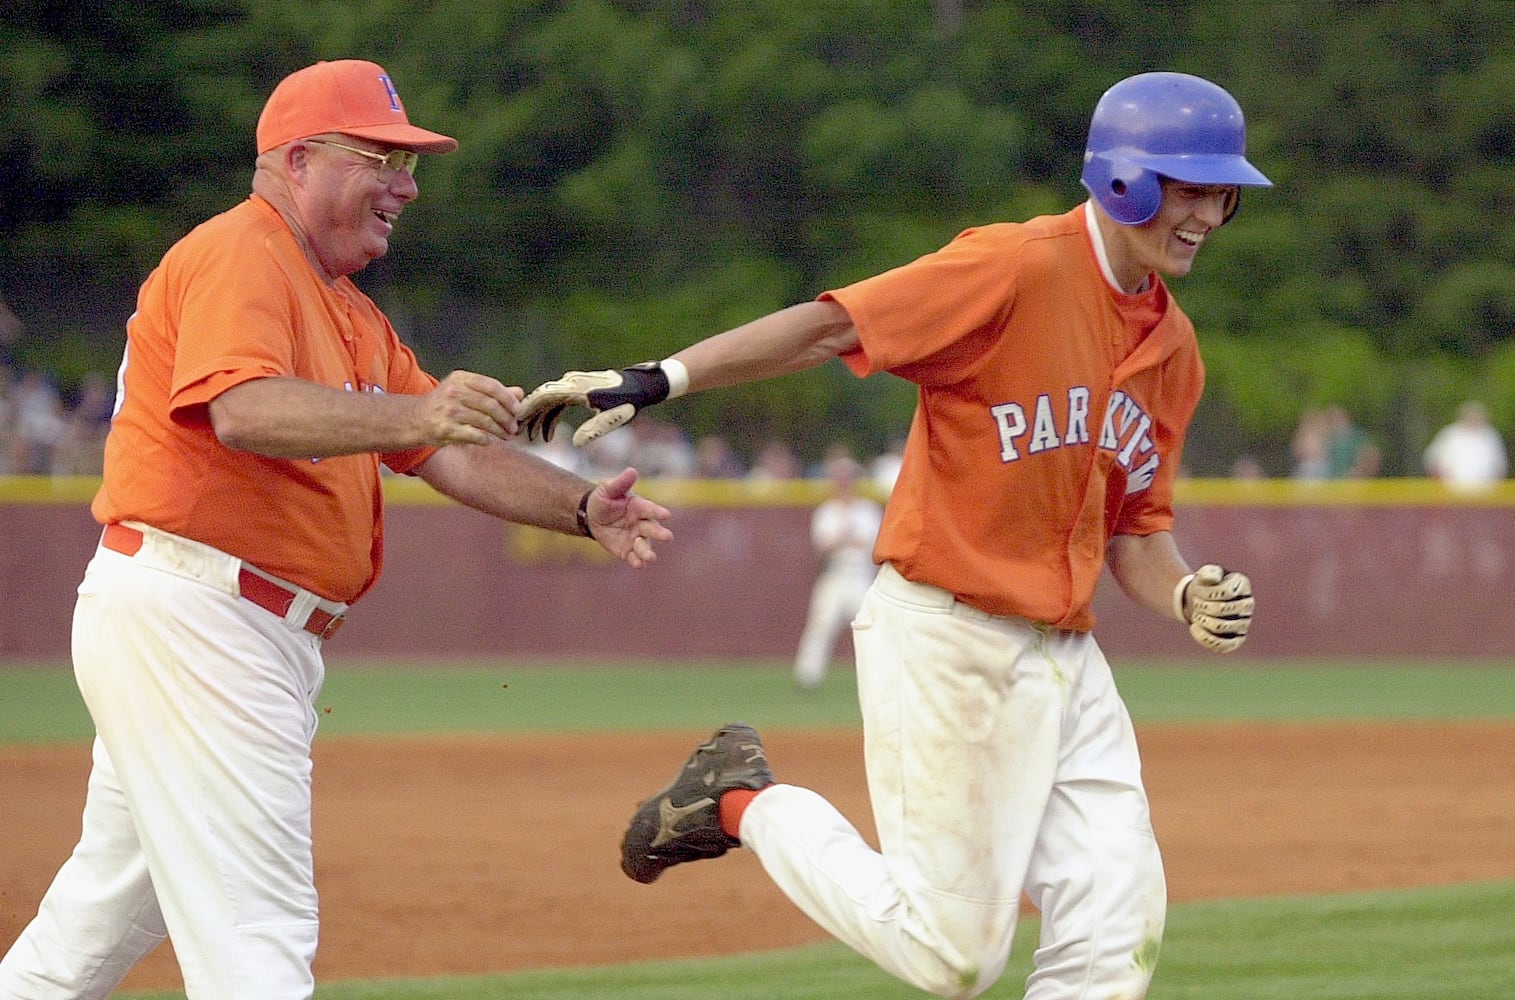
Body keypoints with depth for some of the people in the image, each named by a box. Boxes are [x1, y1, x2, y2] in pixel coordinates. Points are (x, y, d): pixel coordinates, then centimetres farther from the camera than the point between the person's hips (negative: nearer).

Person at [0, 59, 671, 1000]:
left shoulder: (351, 314, 21)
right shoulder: (237, 255, -11)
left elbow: (454, 453, 17)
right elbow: (244, 410, -29)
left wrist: (580, 507, 1)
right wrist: (413, 415, -43)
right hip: (187, 612, -10)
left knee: (113, 913, 18)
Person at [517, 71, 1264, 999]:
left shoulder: (1174, 347, 11)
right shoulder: (1017, 267, -14)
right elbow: (832, 325, -21)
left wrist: (1189, 598, -5)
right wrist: (657, 380, -31)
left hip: (1065, 654, 8)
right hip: (945, 636, -8)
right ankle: (745, 803, 15)